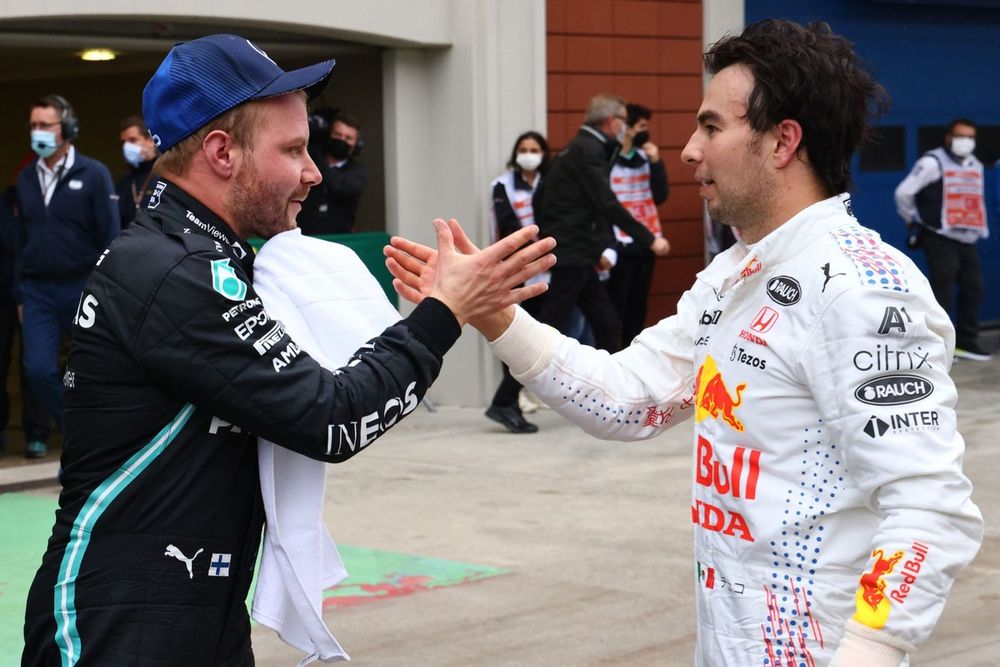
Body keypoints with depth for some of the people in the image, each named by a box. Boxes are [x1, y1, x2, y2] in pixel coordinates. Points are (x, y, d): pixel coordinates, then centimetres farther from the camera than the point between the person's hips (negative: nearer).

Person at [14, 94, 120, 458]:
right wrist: (20, 294, 12)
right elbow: (21, 240, 13)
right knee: (39, 369, -8)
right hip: (38, 291, 4)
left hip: (83, 288, -3)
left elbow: (110, 237, -6)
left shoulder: (93, 174, -4)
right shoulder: (26, 179, 9)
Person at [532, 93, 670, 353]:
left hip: (577, 256, 10)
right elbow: (607, 204, -20)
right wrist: (649, 239, -17)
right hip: (569, 256, -10)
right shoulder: (588, 149, -12)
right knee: (552, 326, -7)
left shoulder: (579, 147, 17)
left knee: (607, 324, 10)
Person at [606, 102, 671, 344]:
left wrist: (656, 163, -4)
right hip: (619, 245, -6)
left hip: (645, 243, 6)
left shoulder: (645, 157, 10)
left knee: (638, 307, 10)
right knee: (615, 307, -5)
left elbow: (660, 196, 7)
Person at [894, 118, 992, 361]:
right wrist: (913, 220, -1)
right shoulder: (933, 162, -9)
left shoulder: (975, 166, 15)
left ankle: (966, 341, 15)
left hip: (968, 241, 7)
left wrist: (980, 227, 17)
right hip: (941, 239, -7)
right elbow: (904, 192, -11)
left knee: (973, 289, 5)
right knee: (943, 291, -9)